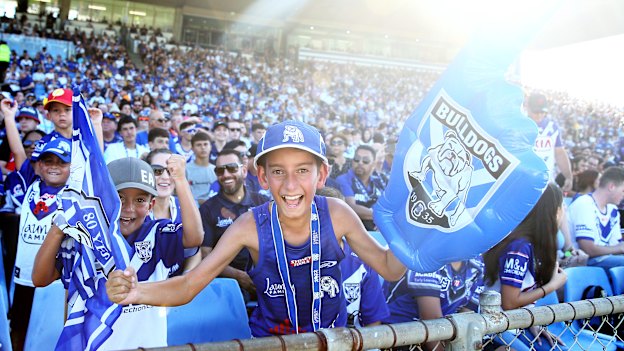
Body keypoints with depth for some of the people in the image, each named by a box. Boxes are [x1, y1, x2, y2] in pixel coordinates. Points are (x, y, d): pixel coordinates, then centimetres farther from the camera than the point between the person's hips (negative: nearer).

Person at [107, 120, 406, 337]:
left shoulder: (336, 214, -17)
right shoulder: (251, 226, -20)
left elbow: (390, 269, -7)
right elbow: (188, 286, -18)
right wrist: (135, 292, -36)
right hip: (271, 339, 0)